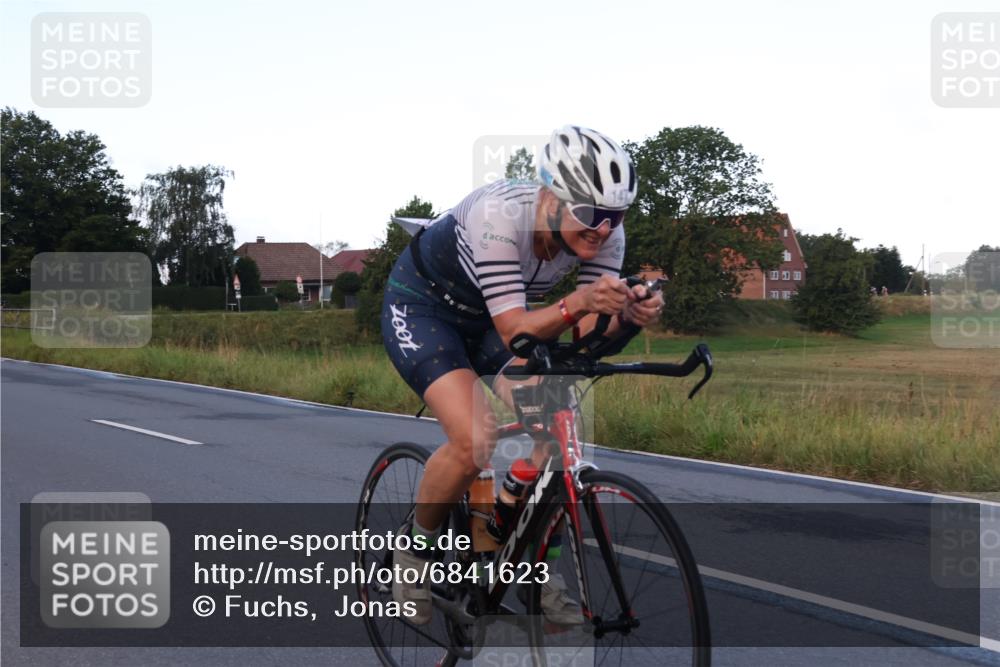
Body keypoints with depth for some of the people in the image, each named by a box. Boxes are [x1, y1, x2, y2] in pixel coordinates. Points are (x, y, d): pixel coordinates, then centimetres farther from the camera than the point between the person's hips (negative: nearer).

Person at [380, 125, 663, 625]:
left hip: (487, 318, 6)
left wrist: (629, 316, -41)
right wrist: (578, 302, -54)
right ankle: (415, 548, 2)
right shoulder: (500, 214, -37)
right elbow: (516, 332, -37)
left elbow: (589, 339, -21)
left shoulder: (605, 234, -21)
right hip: (422, 306, -5)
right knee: (475, 441, -25)